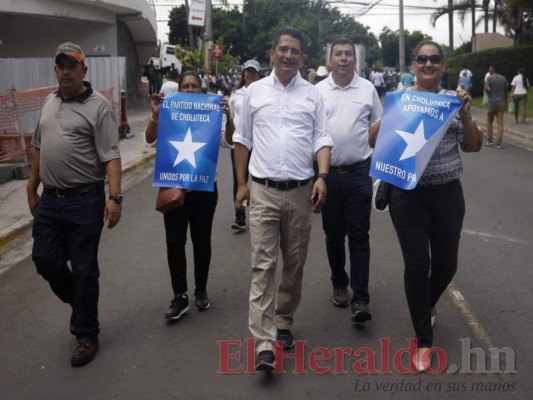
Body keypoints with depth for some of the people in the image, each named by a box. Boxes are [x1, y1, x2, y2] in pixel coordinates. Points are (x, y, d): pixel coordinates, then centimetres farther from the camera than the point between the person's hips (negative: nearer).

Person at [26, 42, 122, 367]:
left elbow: (111, 156, -16)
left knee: (84, 270, 2)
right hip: (49, 200, 7)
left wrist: (115, 197, -25)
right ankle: (82, 305, 39)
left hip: (84, 201, -7)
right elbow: (39, 148, 20)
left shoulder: (98, 106, -9)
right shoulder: (50, 102, 13)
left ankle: (87, 335, 18)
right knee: (46, 262, 13)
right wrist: (32, 190, 19)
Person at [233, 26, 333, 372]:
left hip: (301, 191, 1)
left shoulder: (313, 95, 6)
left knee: (295, 263, 11)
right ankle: (265, 343, -6)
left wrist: (322, 177, -14)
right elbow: (243, 140, 10)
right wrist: (242, 184, 8)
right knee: (263, 265, -6)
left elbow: (322, 139, 2)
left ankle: (284, 322, 30)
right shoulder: (255, 91, 6)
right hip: (263, 190, -1)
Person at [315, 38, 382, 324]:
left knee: (358, 235, -3)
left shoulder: (368, 90, 4)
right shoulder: (317, 91, 5)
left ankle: (360, 299, -1)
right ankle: (339, 284, 29)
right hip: (327, 173, 1)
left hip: (359, 173, -1)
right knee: (333, 234, 11)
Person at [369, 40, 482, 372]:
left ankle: (428, 304, 45)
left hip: (448, 194, 2)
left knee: (446, 264, 10)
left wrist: (466, 115, -12)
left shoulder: (454, 99, 3)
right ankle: (424, 340, 14)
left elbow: (474, 146, 3)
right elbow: (373, 141, -1)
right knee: (417, 265, -2)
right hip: (408, 195, -2)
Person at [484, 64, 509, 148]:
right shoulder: (503, 78, 7)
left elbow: (486, 88, -19)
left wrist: (489, 93, 4)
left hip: (492, 103, -3)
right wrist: (505, 103, 17)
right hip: (501, 103, 3)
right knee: (500, 123, 0)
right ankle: (498, 143, -3)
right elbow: (506, 92, 10)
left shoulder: (489, 78, -6)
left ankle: (489, 140, 15)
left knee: (489, 121, 14)